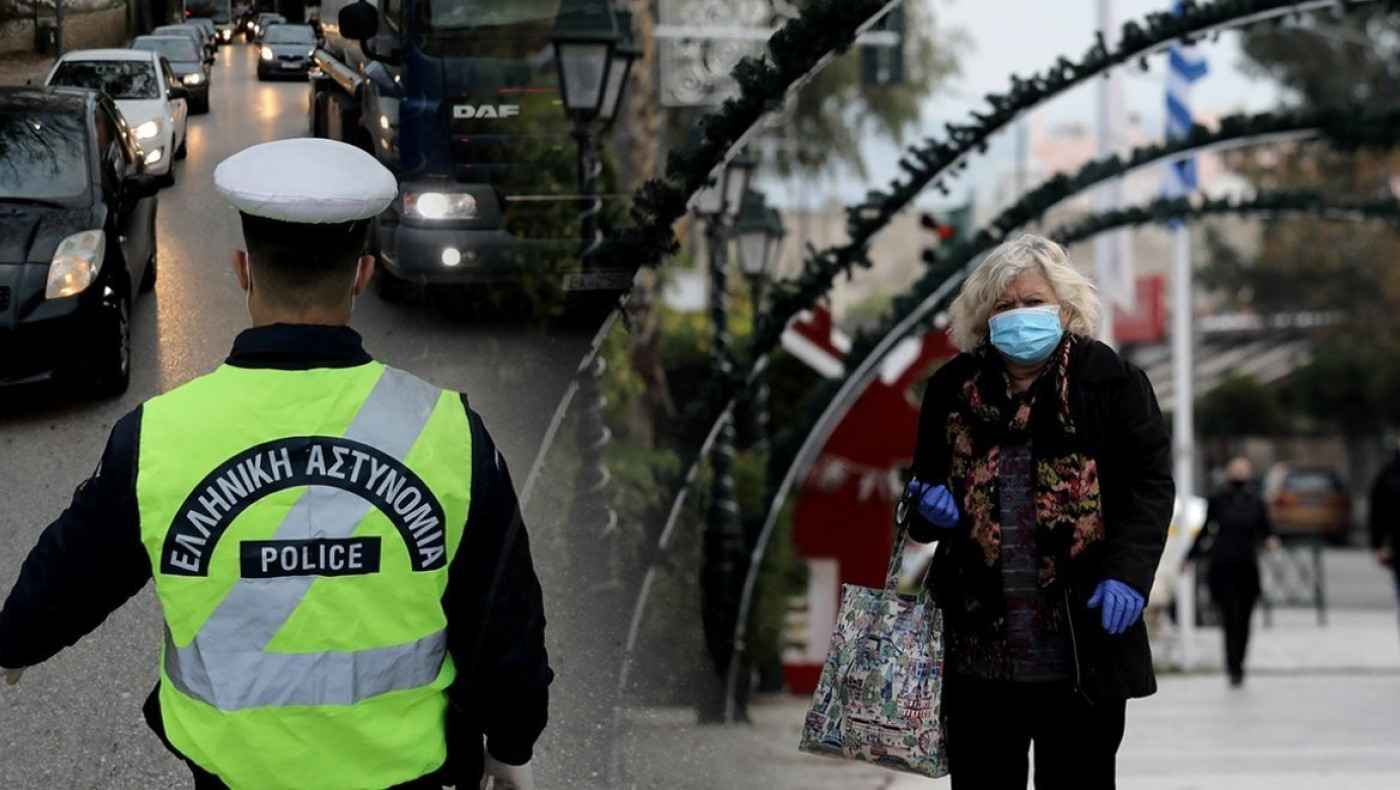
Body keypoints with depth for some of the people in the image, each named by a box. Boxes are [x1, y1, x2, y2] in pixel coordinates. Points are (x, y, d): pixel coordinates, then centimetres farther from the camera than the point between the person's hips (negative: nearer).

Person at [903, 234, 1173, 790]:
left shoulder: (1112, 383, -2)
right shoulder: (953, 389, 8)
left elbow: (1149, 485, -6)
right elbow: (926, 486, 19)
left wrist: (1125, 573, -20)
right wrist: (933, 509, -5)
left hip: (1080, 654, -3)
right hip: (978, 648, 3)